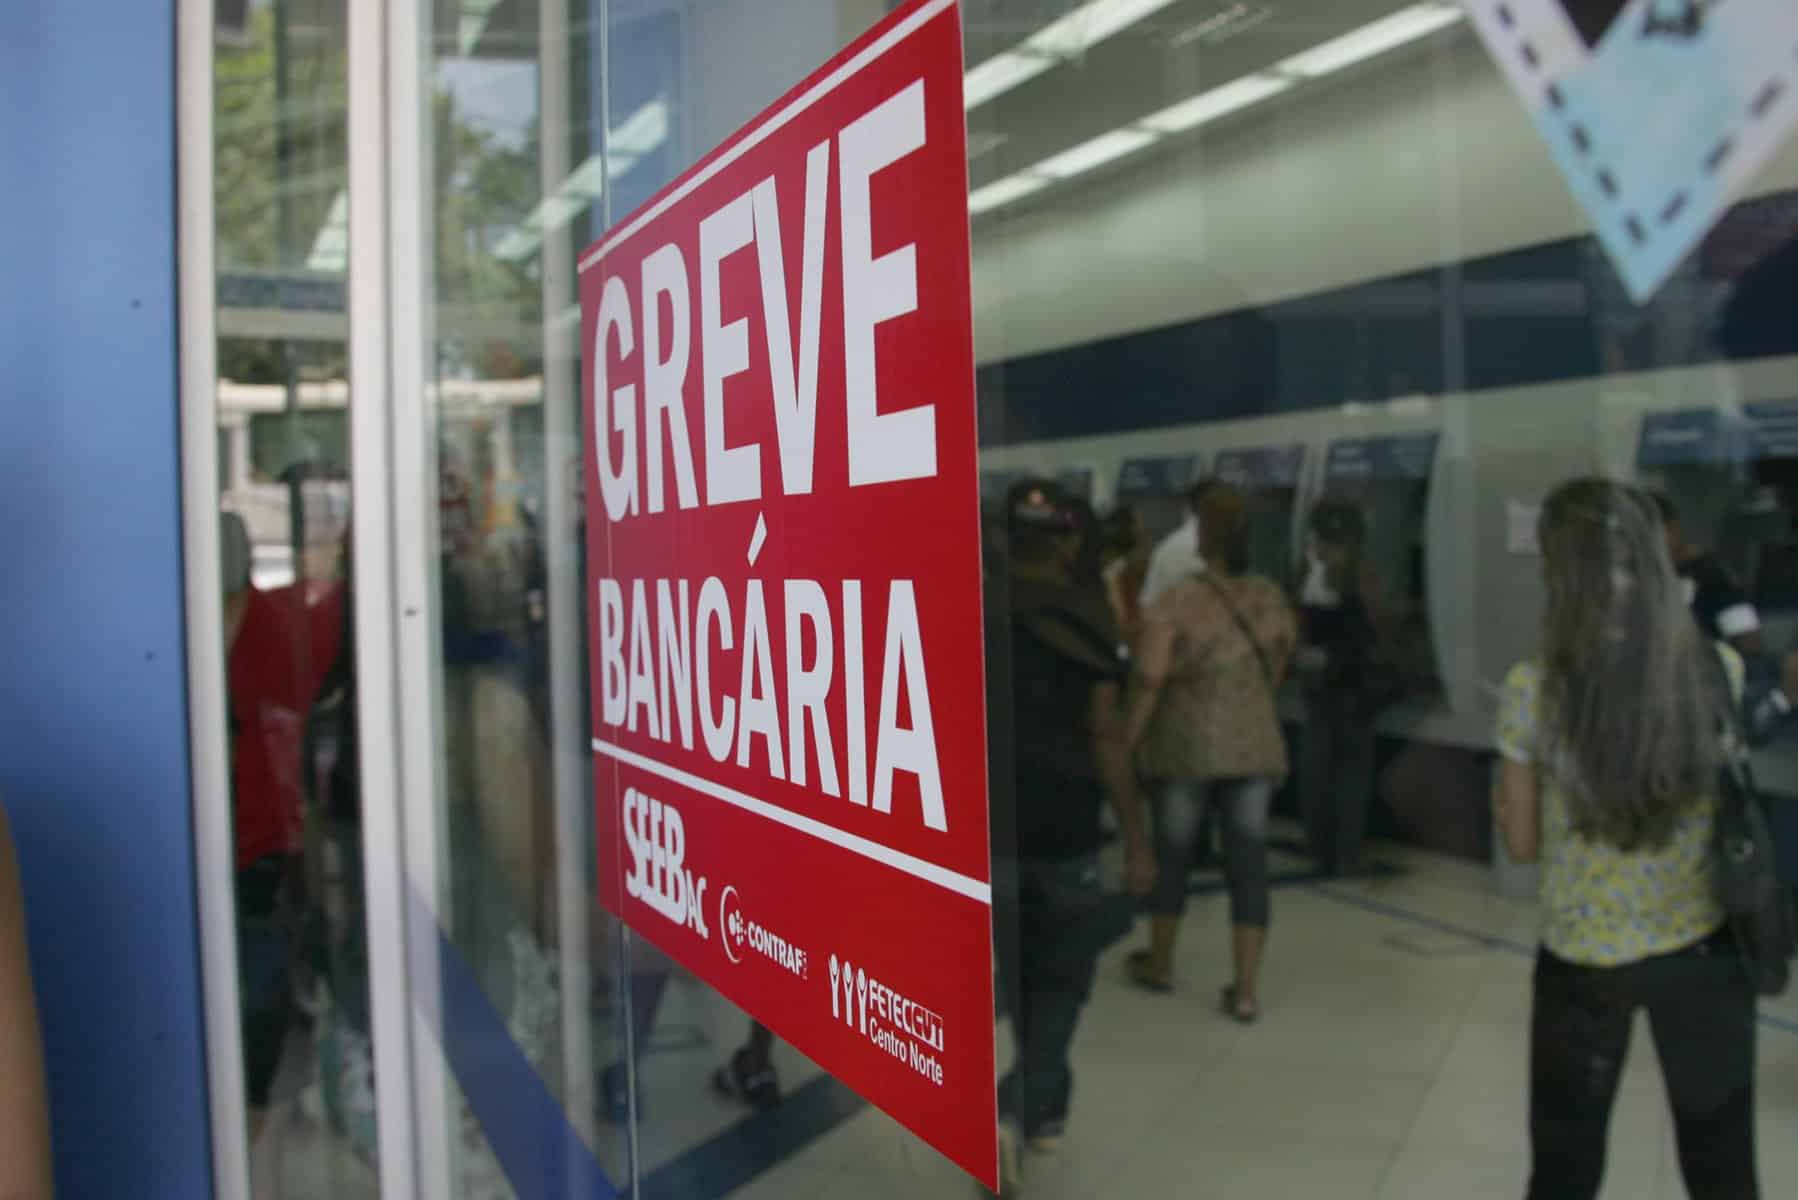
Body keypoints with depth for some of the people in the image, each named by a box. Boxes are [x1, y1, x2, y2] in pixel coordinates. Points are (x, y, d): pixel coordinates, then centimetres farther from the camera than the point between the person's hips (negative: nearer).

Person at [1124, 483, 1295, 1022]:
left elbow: (1149, 681, -18)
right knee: (1248, 862, 6)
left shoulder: (1175, 603, -14)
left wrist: (1127, 740, -7)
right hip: (1255, 743, 3)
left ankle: (1159, 964, 31)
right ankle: (1246, 989, 8)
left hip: (1187, 744, -3)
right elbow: (1277, 669, 12)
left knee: (1172, 854, 14)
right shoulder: (1272, 599, 2)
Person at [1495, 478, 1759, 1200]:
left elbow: (1522, 843, -7)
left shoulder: (1533, 691, -17)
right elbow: (1718, 786, 7)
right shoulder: (1720, 670, -10)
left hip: (1583, 960, -2)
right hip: (1704, 949, 2)